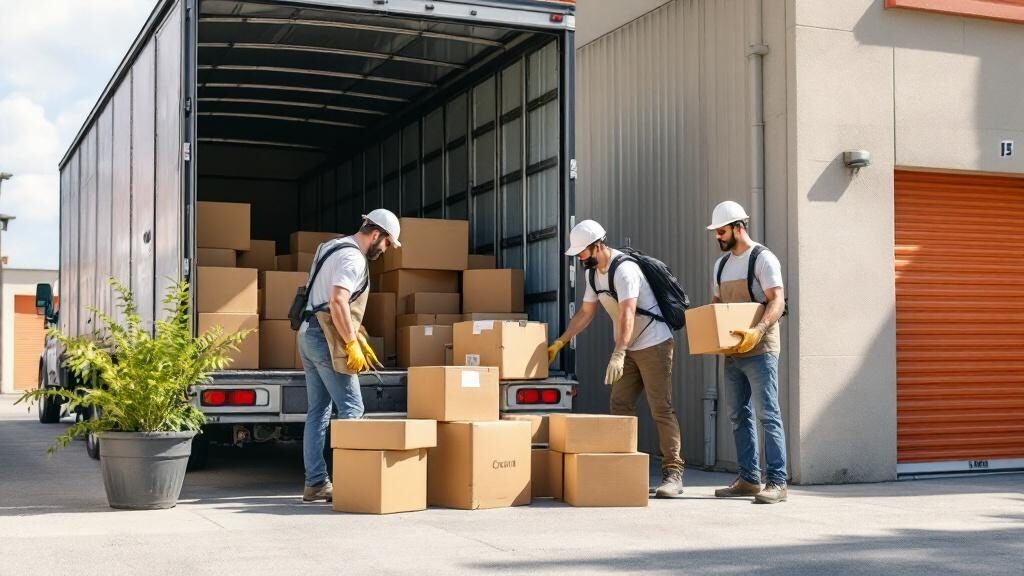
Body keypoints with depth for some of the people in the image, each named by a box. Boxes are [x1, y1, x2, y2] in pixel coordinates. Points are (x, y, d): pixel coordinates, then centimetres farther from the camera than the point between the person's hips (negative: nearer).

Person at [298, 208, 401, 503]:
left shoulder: (335, 248, 19)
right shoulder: (353, 258, -13)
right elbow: (337, 302, -25)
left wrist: (359, 337, 24)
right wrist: (353, 344, -21)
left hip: (309, 335, 10)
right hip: (327, 338, -10)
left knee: (317, 412, 9)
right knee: (351, 409, -7)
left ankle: (315, 483, 10)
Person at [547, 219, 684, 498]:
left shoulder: (624, 269, -23)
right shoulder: (592, 273, 6)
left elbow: (627, 313, -34)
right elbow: (585, 313, 15)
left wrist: (617, 355, -43)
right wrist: (559, 343, 10)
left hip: (654, 344, -9)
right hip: (629, 348, 9)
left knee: (661, 409, -9)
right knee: (620, 407, 4)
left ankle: (673, 473, -7)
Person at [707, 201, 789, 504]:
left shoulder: (763, 259, -8)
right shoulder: (721, 264, 16)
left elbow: (777, 302, -16)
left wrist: (758, 330, -32)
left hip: (759, 351, -8)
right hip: (731, 353, 8)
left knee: (768, 415, -10)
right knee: (739, 417, 10)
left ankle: (776, 482, -10)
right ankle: (748, 479, 17)